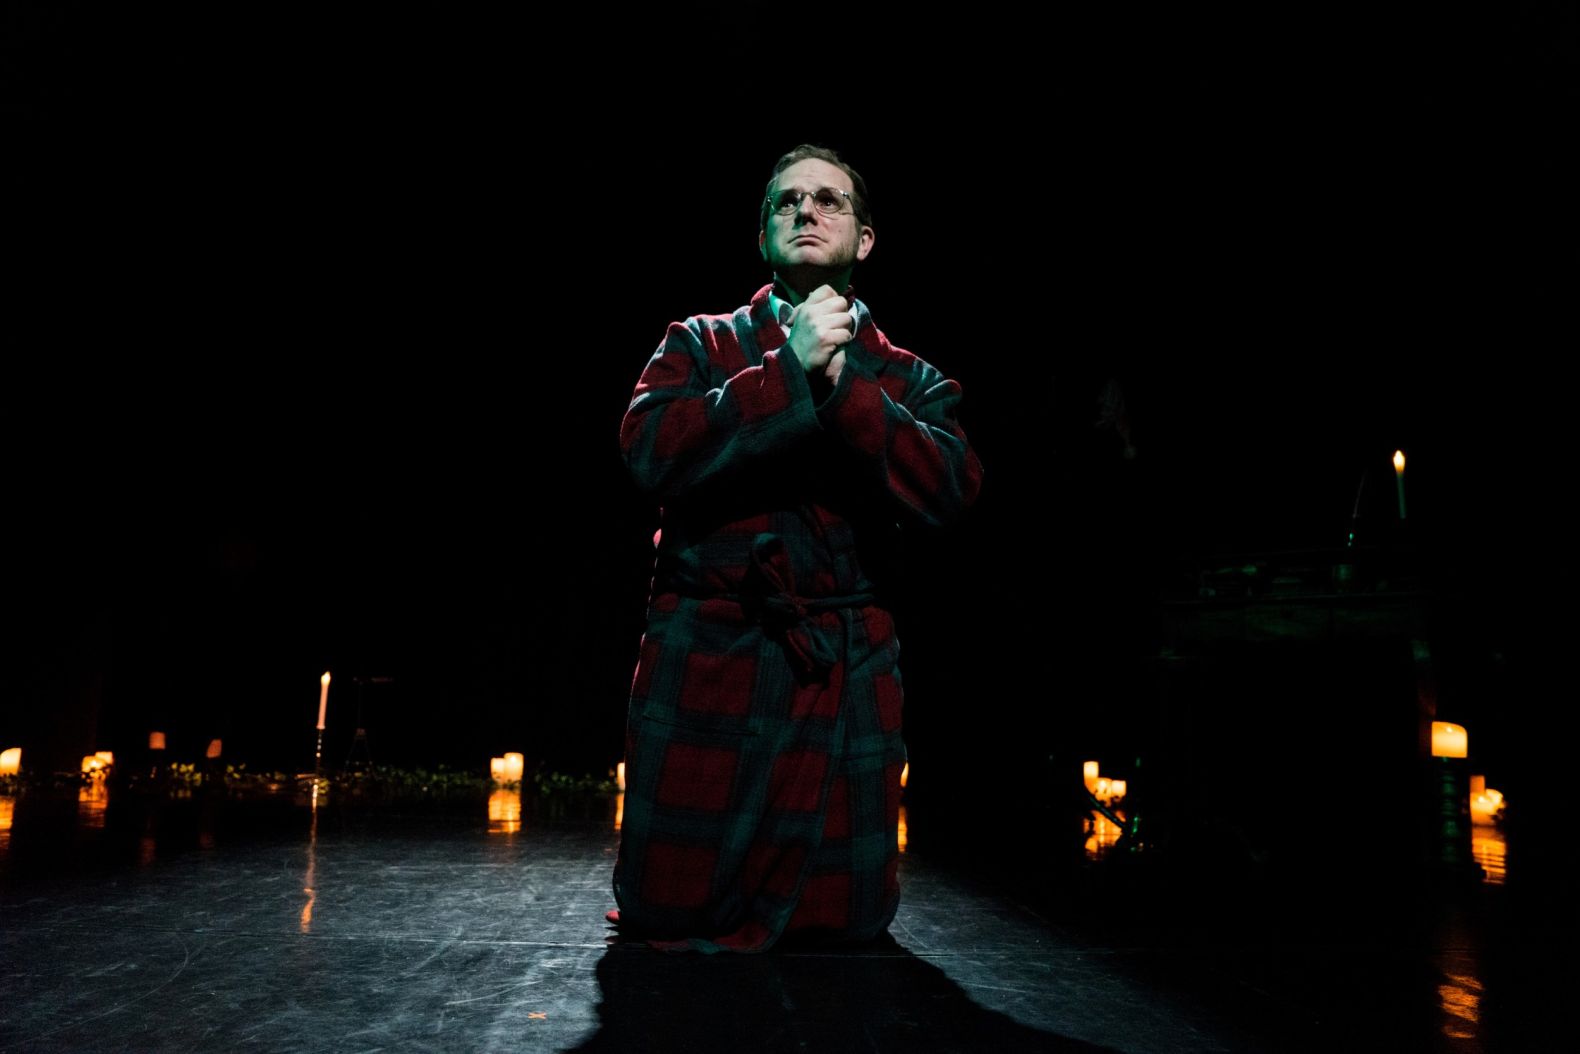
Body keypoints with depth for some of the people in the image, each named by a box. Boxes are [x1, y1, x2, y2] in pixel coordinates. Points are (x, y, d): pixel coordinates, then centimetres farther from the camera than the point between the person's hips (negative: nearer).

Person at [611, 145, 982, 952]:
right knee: (671, 916, 3)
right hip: (706, 654, -1)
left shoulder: (909, 380, 10)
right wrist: (790, 370, -15)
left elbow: (950, 490, -8)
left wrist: (843, 386, -17)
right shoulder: (702, 343, 8)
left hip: (846, 670, 1)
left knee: (847, 917, 6)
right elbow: (650, 453, -10)